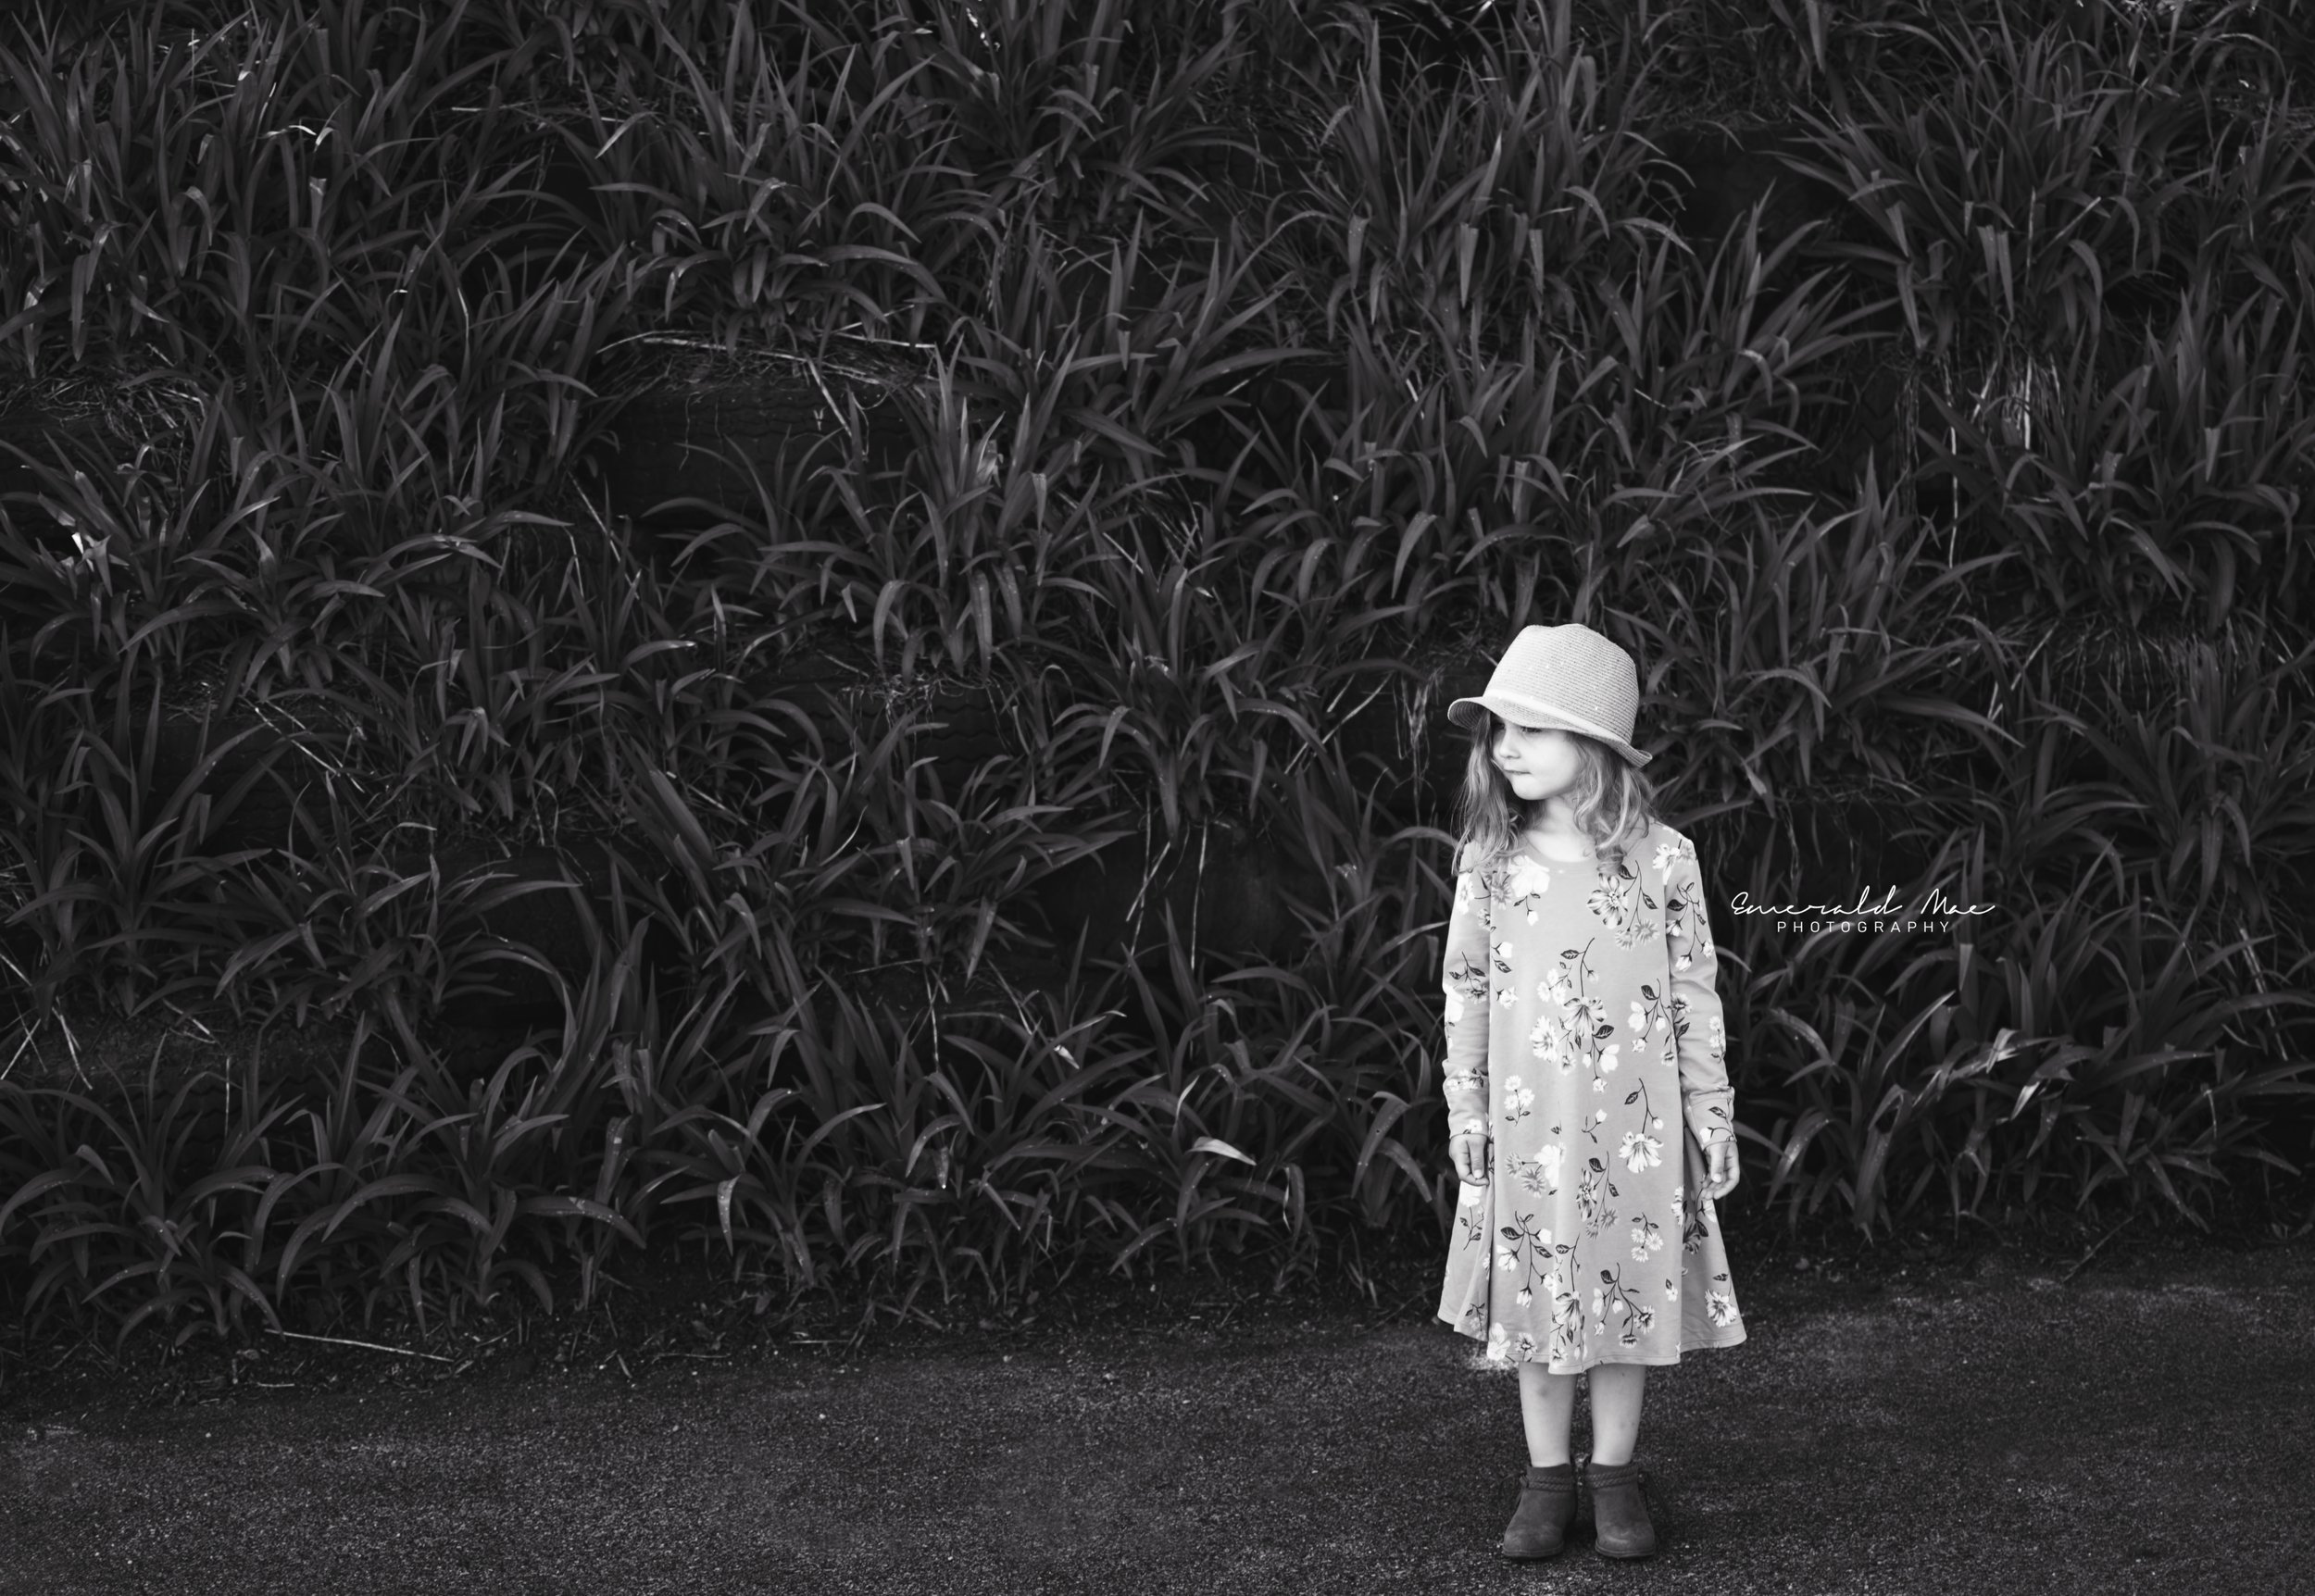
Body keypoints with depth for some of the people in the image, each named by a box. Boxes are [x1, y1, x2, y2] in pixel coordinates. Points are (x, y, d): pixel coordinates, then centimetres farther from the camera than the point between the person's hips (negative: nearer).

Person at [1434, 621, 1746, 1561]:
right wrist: (1465, 1109, 4)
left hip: (1635, 1122, -1)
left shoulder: (1662, 859, -6)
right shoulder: (1490, 863, -1)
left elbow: (1695, 993, 0)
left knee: (1628, 1291, 6)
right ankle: (1547, 1475, 20)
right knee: (1536, 1295, 8)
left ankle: (1614, 1473, 20)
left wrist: (1711, 1109, 1)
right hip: (1528, 1126, 1)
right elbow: (1465, 989, 5)